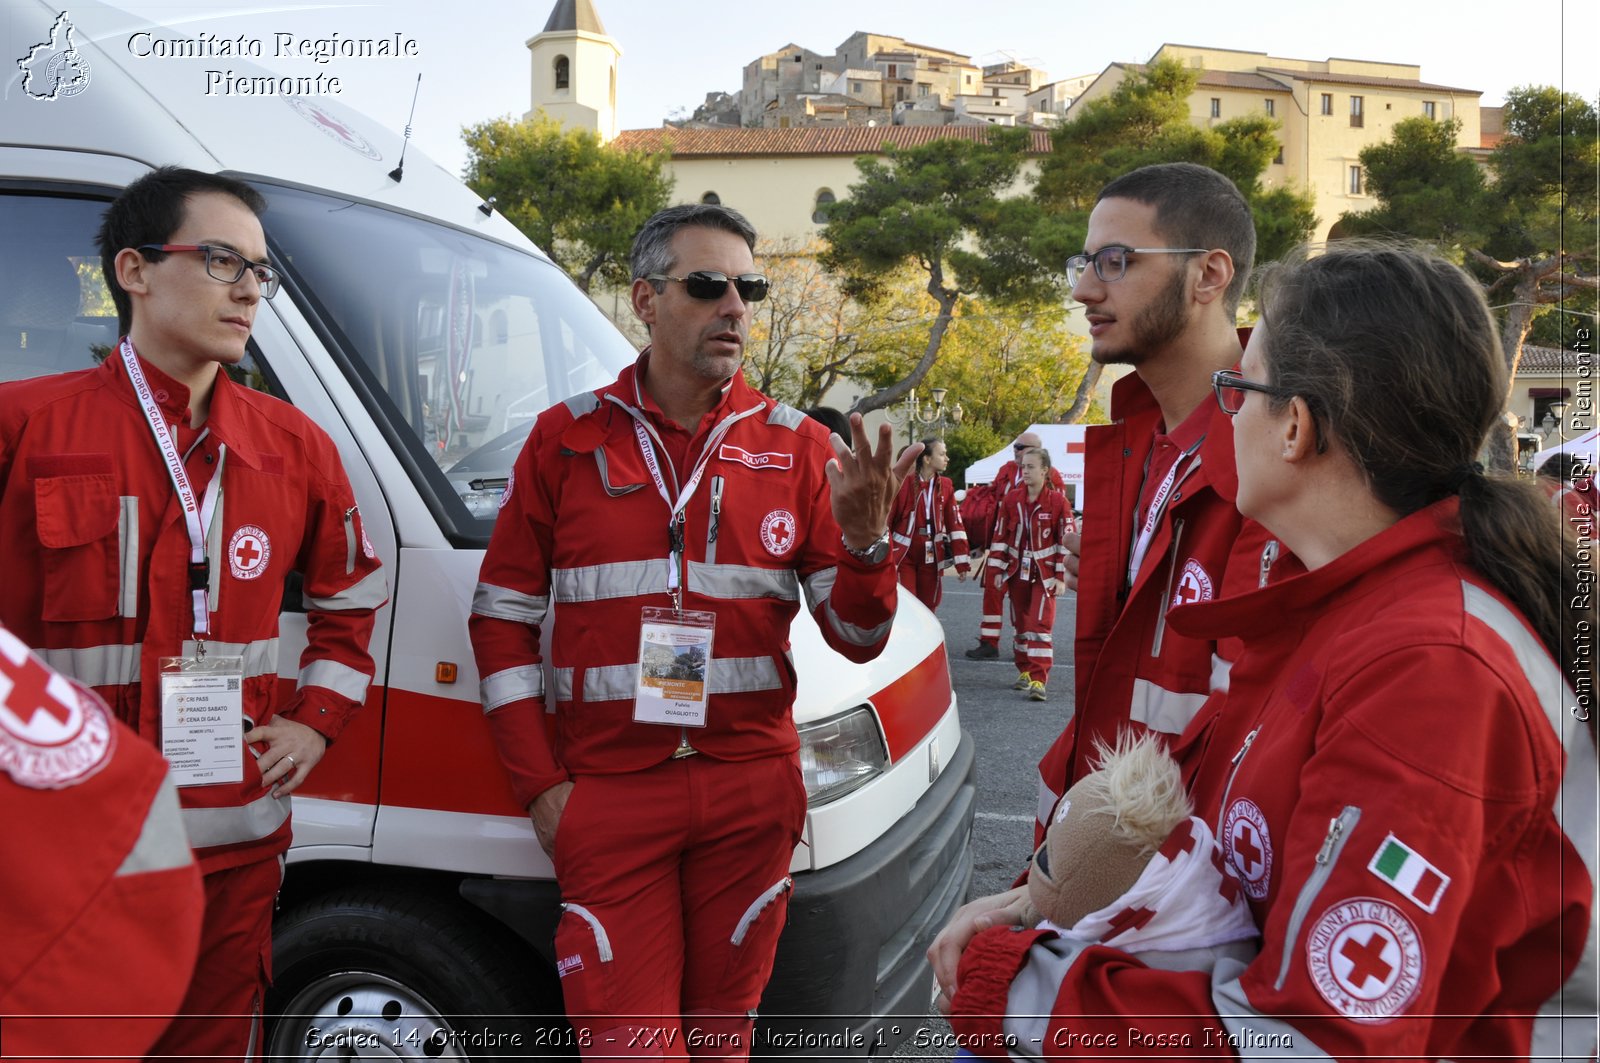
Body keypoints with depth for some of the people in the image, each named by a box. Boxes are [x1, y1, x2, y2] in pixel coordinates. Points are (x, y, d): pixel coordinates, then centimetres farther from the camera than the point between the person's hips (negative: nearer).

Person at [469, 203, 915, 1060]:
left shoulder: (796, 448, 3)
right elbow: (501, 618, 4)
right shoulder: (567, 439, 1)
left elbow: (856, 637, 1)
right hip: (608, 791, -1)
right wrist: (540, 784, -2)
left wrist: (862, 539, -20)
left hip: (751, 790, 2)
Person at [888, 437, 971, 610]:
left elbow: (955, 524, 3)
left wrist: (962, 562, 1)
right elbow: (885, 519, -7)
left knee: (927, 608, 12)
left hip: (932, 557, 4)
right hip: (903, 556, -4)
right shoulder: (903, 482, -9)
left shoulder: (946, 486, 3)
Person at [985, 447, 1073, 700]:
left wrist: (1061, 577, -10)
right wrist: (997, 570, 4)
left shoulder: (1057, 500, -9)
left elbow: (1067, 539, -8)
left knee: (1041, 624, -10)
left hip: (1045, 573, -4)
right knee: (1021, 623, 12)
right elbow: (1000, 536, 6)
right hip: (1018, 572, 4)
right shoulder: (1012, 499, 2)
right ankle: (1025, 672, 26)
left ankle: (1038, 680, -11)